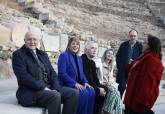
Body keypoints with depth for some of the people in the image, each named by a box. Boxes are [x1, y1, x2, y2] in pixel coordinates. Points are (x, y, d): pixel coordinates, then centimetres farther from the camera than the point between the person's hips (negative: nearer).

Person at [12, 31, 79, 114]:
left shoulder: (43, 54, 18)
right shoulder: (18, 54, -1)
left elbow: (52, 73, 10)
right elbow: (23, 76, -13)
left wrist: (55, 88, -9)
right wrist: (43, 87, -19)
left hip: (48, 88, 6)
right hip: (30, 91, -6)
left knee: (73, 93, -13)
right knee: (55, 96, -33)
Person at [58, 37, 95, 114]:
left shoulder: (79, 58, 17)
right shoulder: (63, 56, -6)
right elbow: (62, 73, -16)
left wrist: (85, 82, -3)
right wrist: (75, 83, -21)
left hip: (77, 85, 7)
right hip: (66, 85, -7)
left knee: (91, 92, -20)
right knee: (84, 93, -29)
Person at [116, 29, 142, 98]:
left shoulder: (140, 46, -4)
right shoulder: (123, 45, 5)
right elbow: (118, 56, 11)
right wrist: (119, 66, 3)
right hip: (123, 70, 2)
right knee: (121, 87, 8)